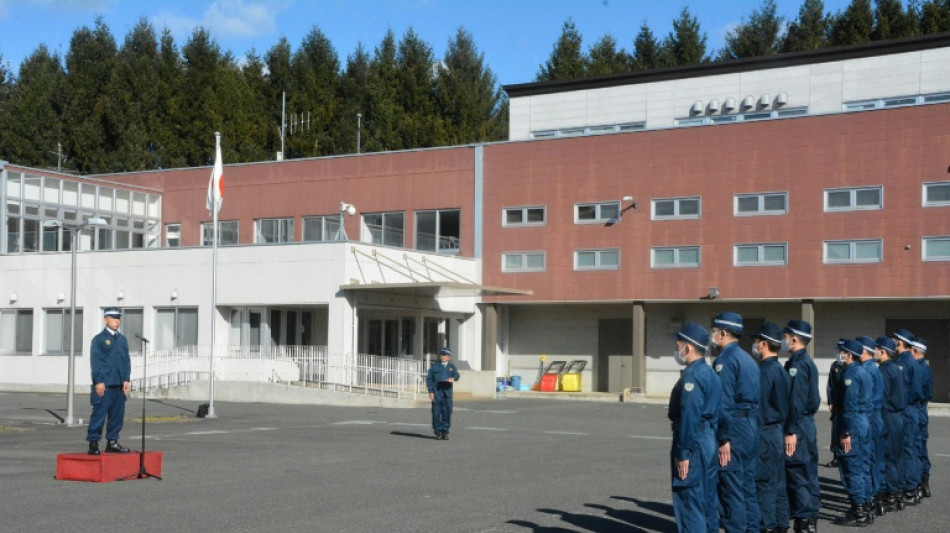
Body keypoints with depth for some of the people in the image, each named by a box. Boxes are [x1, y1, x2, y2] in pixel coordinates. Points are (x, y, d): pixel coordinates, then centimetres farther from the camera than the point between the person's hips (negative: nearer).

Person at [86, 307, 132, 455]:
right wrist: (99, 381, -13)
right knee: (99, 414, -4)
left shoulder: (122, 339, 16)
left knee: (117, 414, 8)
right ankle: (93, 443, 1)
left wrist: (127, 379, 4)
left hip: (119, 385, 6)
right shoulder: (99, 339, -2)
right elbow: (95, 361, -7)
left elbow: (127, 360, 14)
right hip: (104, 385, -6)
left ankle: (112, 442, 17)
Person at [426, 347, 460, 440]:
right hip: (436, 394, -1)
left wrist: (453, 378, -29)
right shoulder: (434, 367, 9)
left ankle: (445, 432, 8)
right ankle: (438, 432, 4)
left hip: (447, 393, 1)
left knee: (447, 412, 0)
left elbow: (457, 375, -4)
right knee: (437, 413, -2)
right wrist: (430, 392, -6)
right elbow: (429, 379, 5)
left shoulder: (452, 366, 14)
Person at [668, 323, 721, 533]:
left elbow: (689, 418, -22)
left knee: (688, 502, -5)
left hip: (694, 443, -10)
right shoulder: (710, 373, 14)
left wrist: (682, 454, -20)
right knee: (707, 501, 16)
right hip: (710, 442, 10)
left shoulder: (691, 376, -16)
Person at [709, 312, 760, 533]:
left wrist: (723, 439, -19)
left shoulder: (725, 360, -12)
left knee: (731, 489, -3)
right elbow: (756, 399, 17)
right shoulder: (748, 359, 16)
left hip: (735, 429, -9)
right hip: (752, 429, 9)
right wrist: (752, 428, 18)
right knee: (748, 487, 14)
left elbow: (724, 403, -19)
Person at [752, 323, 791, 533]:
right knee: (777, 481, 12)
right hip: (779, 431, 9)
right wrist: (781, 427, 19)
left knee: (763, 482, -5)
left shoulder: (764, 371, -15)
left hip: (765, 434, -9)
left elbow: (758, 407, -18)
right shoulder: (782, 370, 13)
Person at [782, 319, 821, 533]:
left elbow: (796, 401, -21)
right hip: (806, 423, 10)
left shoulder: (797, 363, -16)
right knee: (807, 472, 13)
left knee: (798, 473, -5)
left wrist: (791, 432, -21)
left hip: (798, 426, -10)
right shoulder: (807, 361, 14)